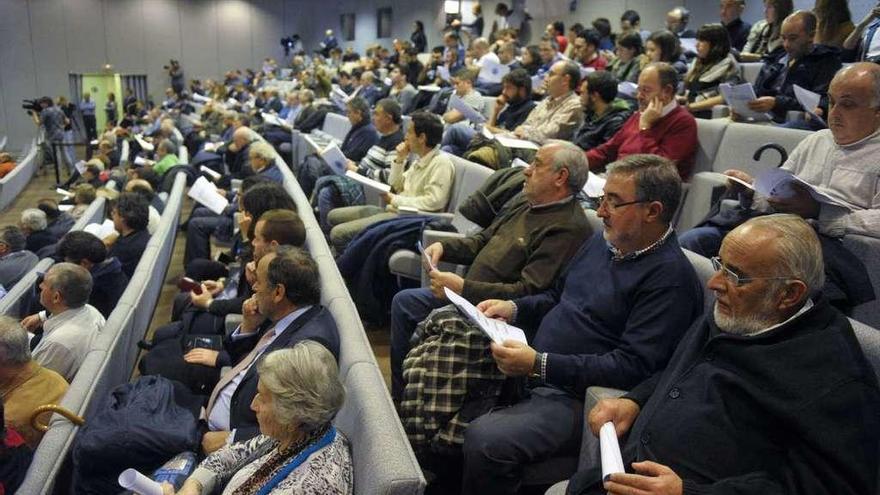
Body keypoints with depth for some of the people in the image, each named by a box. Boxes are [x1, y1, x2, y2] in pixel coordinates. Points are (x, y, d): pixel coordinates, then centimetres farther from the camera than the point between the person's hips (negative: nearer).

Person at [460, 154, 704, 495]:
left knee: (485, 441, -30)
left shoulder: (670, 279, -15)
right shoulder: (604, 241, 11)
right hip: (531, 374, 9)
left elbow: (631, 367, -21)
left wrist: (539, 364, -26)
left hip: (575, 397, -9)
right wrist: (514, 309, 3)